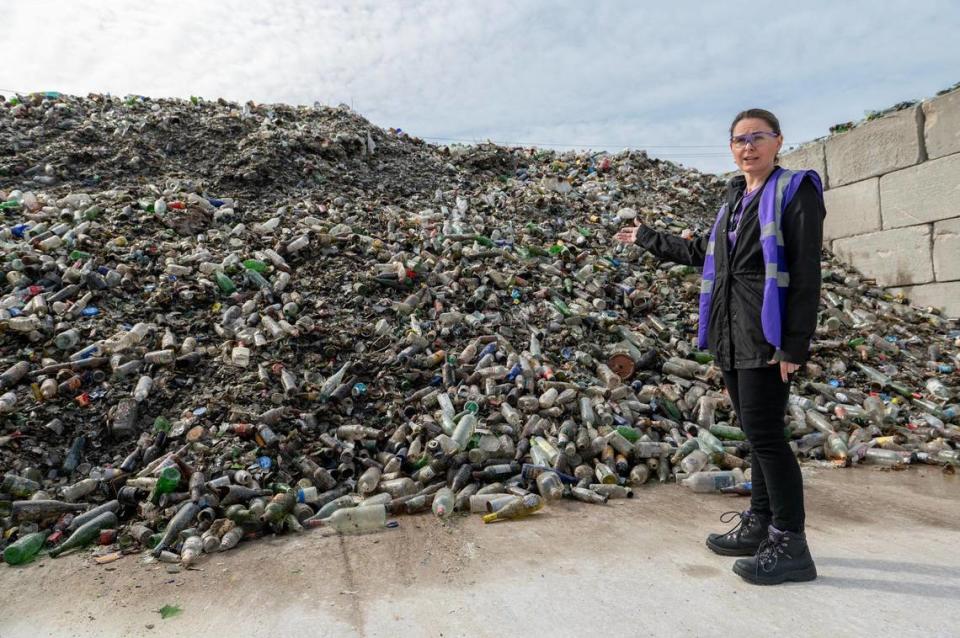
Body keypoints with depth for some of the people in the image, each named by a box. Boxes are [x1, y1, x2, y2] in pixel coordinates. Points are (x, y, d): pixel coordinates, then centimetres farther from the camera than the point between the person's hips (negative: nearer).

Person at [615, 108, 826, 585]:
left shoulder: (795, 190, -3)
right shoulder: (734, 199, 19)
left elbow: (805, 273, -11)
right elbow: (700, 252, 30)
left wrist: (795, 345, -17)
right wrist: (647, 238, 37)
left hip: (765, 333, -7)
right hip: (730, 333, 7)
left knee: (764, 433, -7)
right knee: (755, 432, 12)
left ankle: (791, 544, 5)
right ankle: (759, 525, 23)